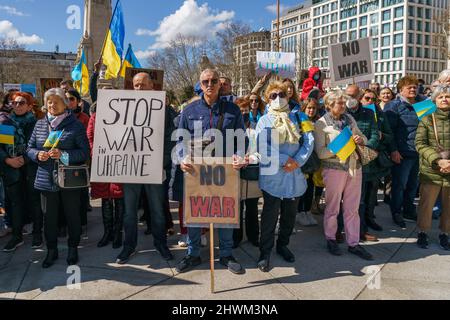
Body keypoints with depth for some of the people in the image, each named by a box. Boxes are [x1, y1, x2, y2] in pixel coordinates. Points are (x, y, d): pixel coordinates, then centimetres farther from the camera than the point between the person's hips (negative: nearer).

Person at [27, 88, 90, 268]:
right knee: (49, 217, 11)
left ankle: (73, 249, 29)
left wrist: (63, 155, -21)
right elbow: (30, 148, 13)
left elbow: (85, 152, -9)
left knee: (72, 216, 9)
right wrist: (38, 155, -10)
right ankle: (51, 250, 29)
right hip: (46, 179, 3)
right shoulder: (40, 125, 9)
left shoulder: (76, 125, -4)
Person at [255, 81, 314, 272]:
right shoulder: (264, 121, 3)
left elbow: (309, 141, 0)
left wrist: (298, 161, -15)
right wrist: (285, 160, -17)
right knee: (270, 215, -1)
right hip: (272, 176, -3)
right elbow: (262, 148, -10)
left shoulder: (298, 118, 10)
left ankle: (283, 245, 33)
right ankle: (265, 252, 12)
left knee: (290, 213, 14)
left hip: (295, 175, 3)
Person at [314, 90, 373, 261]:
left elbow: (363, 137, 15)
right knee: (332, 208, 9)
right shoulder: (321, 123, -6)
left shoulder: (349, 118, 8)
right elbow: (320, 152, -12)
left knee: (352, 208, 10)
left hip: (354, 167, 5)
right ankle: (330, 239, 27)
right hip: (334, 169, -4)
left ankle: (353, 243, 21)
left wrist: (360, 140, -8)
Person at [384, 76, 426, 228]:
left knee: (413, 183, 15)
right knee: (400, 184, 2)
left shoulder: (422, 102, 12)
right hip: (402, 153, -6)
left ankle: (409, 210, 31)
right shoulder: (394, 106, -6)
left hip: (419, 152, 6)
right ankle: (396, 213, 18)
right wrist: (393, 150, -17)